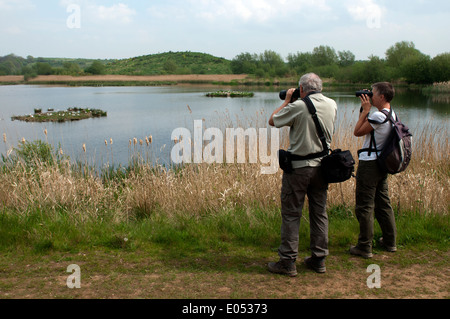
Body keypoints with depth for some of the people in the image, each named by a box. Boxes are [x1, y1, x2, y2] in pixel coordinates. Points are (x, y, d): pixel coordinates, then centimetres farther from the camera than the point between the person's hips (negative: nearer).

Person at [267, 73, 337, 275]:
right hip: (321, 166, 6)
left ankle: (288, 262, 6)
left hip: (298, 167, -5)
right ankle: (318, 259, 20)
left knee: (291, 214, 2)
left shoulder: (298, 106, -15)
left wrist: (287, 100, 10)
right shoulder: (332, 105, 2)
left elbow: (272, 121, -2)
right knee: (319, 213, 13)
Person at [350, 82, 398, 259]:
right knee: (383, 202, 18)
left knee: (365, 206, -2)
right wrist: (365, 110, 12)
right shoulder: (393, 115, 9)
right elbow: (367, 129, 17)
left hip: (369, 164, -9)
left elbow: (358, 132, -10)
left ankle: (365, 247, 4)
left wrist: (365, 110, -6)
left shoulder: (378, 116, -21)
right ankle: (390, 242, 27)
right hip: (382, 164, 9)